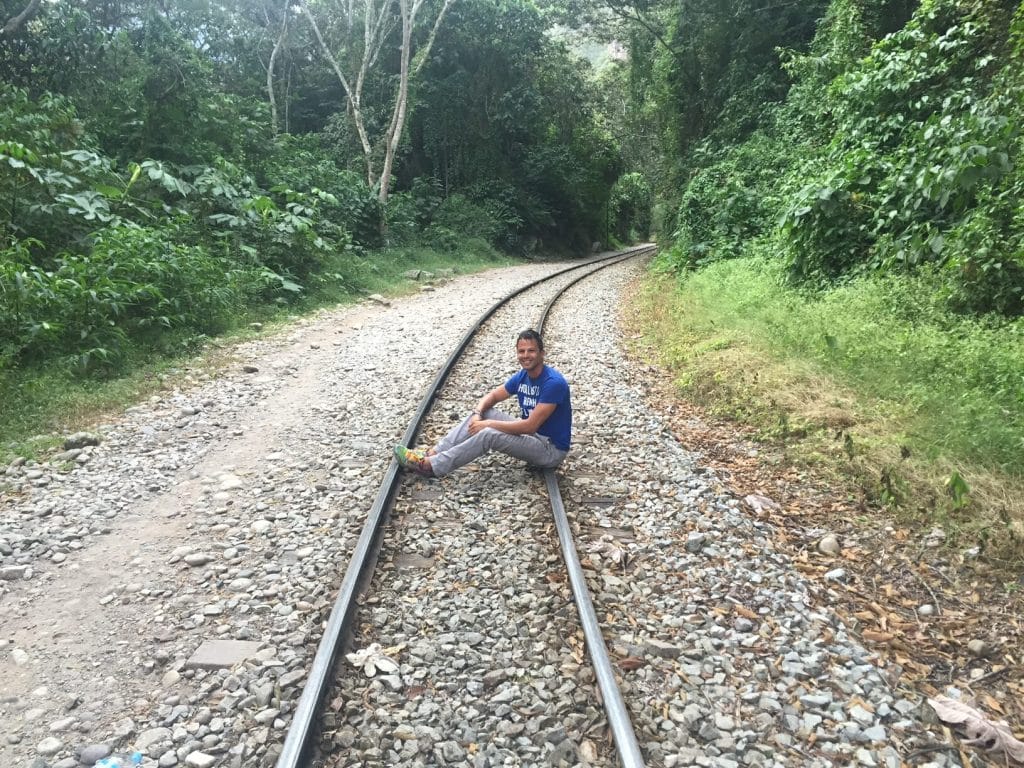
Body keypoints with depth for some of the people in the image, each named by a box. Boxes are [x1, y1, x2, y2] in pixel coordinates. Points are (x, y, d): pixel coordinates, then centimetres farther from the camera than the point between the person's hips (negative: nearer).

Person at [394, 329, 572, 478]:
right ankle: (433, 453, -7)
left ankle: (430, 466, -19)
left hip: (550, 449, -8)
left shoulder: (553, 383, -25)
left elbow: (530, 426, -28)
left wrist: (488, 424, -21)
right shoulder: (522, 376, 2)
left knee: (488, 434, -26)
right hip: (531, 434, 8)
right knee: (482, 413, -2)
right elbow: (492, 396, 12)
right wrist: (478, 414, -12)